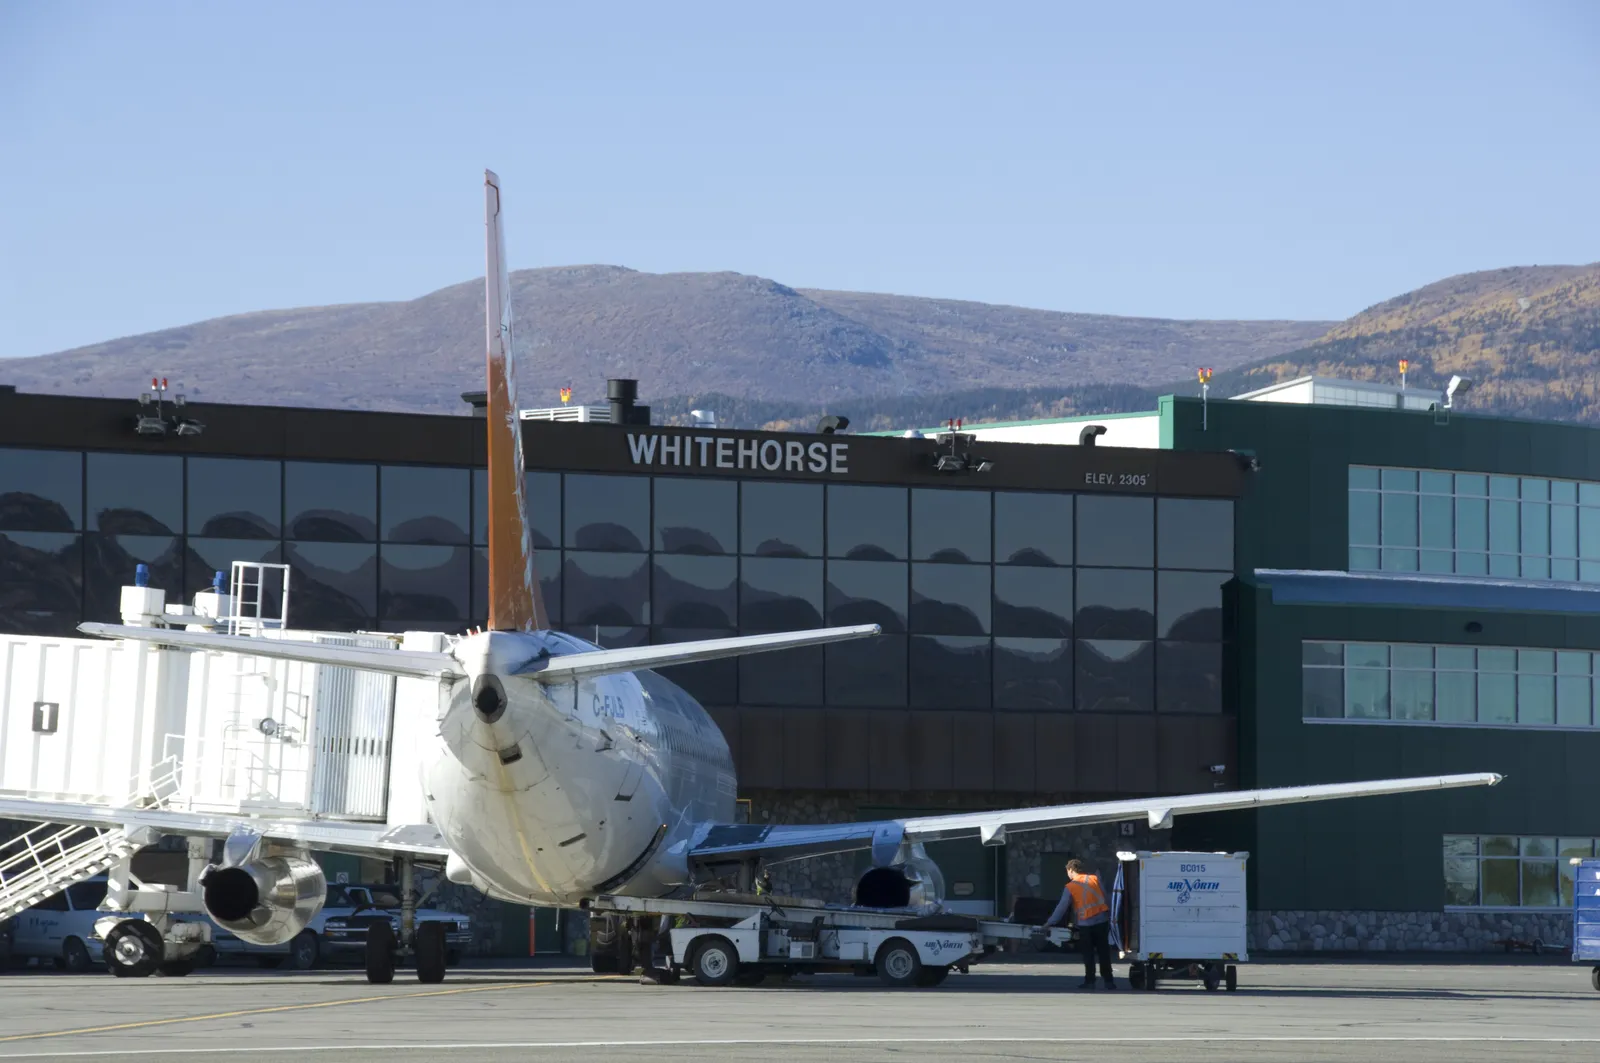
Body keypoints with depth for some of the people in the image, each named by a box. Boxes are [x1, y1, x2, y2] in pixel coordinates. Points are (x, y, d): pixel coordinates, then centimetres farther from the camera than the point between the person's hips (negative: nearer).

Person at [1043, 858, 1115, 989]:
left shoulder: (1070, 887, -5)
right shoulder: (1095, 879, 5)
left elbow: (1061, 908, -5)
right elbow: (1105, 898, 8)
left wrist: (1049, 923, 3)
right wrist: (1109, 916, 14)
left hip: (1085, 924, -3)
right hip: (1102, 921, 3)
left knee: (1088, 955, 7)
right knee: (1104, 953, 8)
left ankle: (1090, 981, 5)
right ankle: (1109, 981, 8)